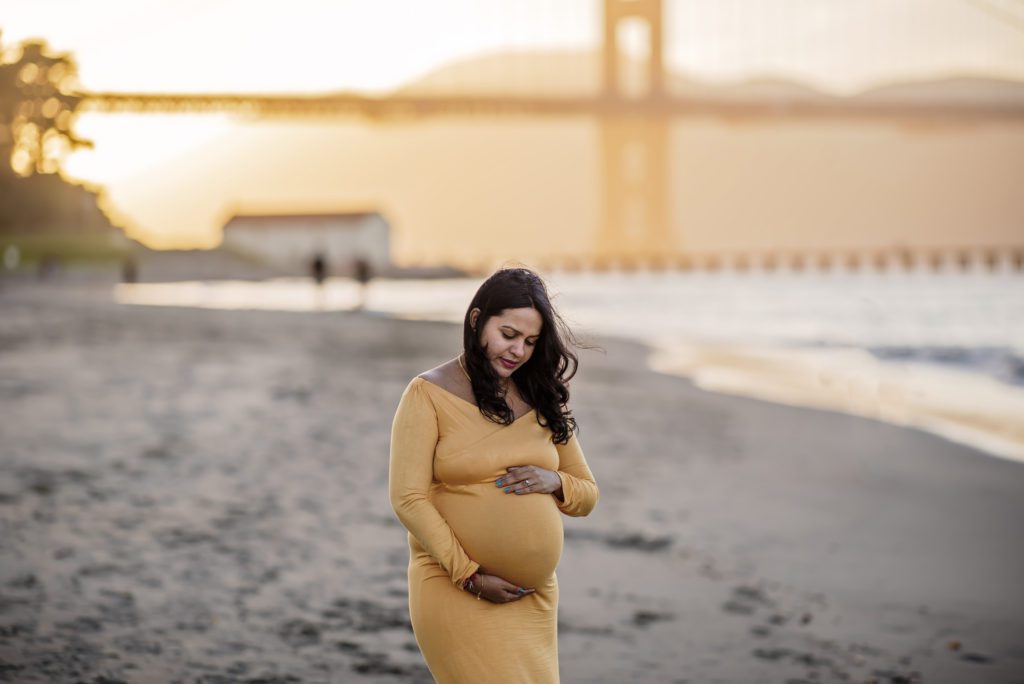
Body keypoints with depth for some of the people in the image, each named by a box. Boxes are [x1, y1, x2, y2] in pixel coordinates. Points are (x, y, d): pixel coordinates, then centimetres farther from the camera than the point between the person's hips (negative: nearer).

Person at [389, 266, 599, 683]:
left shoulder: (543, 399, 10)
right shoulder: (429, 394, -5)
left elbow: (588, 494, 15)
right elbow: (408, 499, -11)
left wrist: (555, 482, -8)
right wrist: (471, 576, -15)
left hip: (535, 598, 5)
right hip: (456, 591, -5)